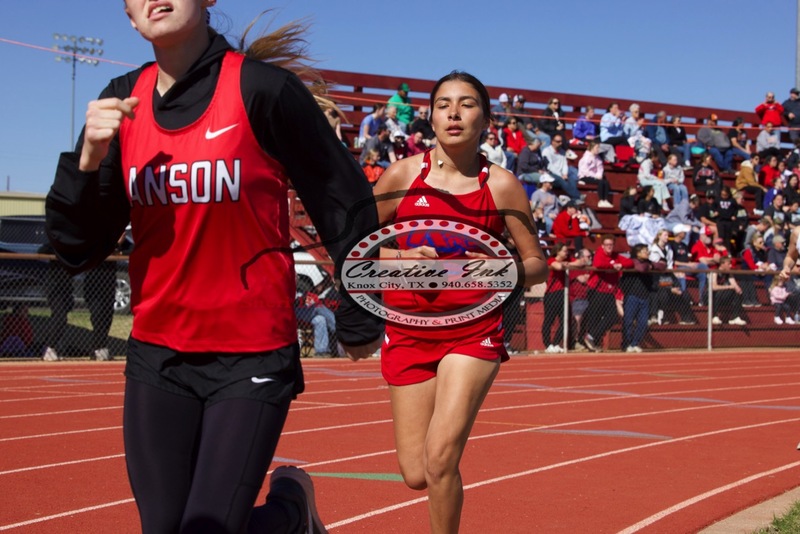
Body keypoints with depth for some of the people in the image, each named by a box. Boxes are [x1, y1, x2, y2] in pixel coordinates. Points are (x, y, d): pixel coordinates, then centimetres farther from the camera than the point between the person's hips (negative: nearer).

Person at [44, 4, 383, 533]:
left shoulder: (263, 87, -12)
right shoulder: (123, 101, 3)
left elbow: (345, 201, -3)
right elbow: (77, 247, 3)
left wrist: (357, 321, 5)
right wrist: (89, 159, -14)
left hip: (253, 357, -5)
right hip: (157, 356, 5)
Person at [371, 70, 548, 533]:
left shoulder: (501, 185, -3)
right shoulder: (403, 175, -2)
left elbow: (538, 265, 2)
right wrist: (399, 258, -12)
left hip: (475, 327, -2)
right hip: (410, 326, 2)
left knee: (440, 459, -17)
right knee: (416, 474, 3)